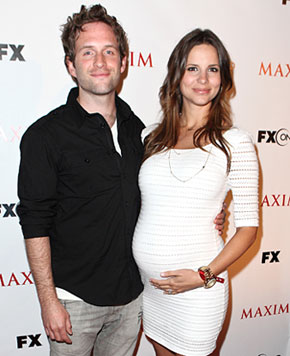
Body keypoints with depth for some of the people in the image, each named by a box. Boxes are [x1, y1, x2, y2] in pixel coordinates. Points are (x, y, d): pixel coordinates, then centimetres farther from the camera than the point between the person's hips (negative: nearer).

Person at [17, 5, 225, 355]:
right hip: (74, 299, -4)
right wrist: (48, 301, -13)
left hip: (132, 293, 5)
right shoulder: (45, 135, -13)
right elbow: (35, 226, -13)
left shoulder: (136, 129, 3)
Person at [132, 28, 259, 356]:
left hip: (198, 286, -3)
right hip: (148, 281, 4)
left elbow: (248, 226, -6)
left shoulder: (234, 142, -8)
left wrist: (205, 275, -15)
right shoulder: (152, 137, 3)